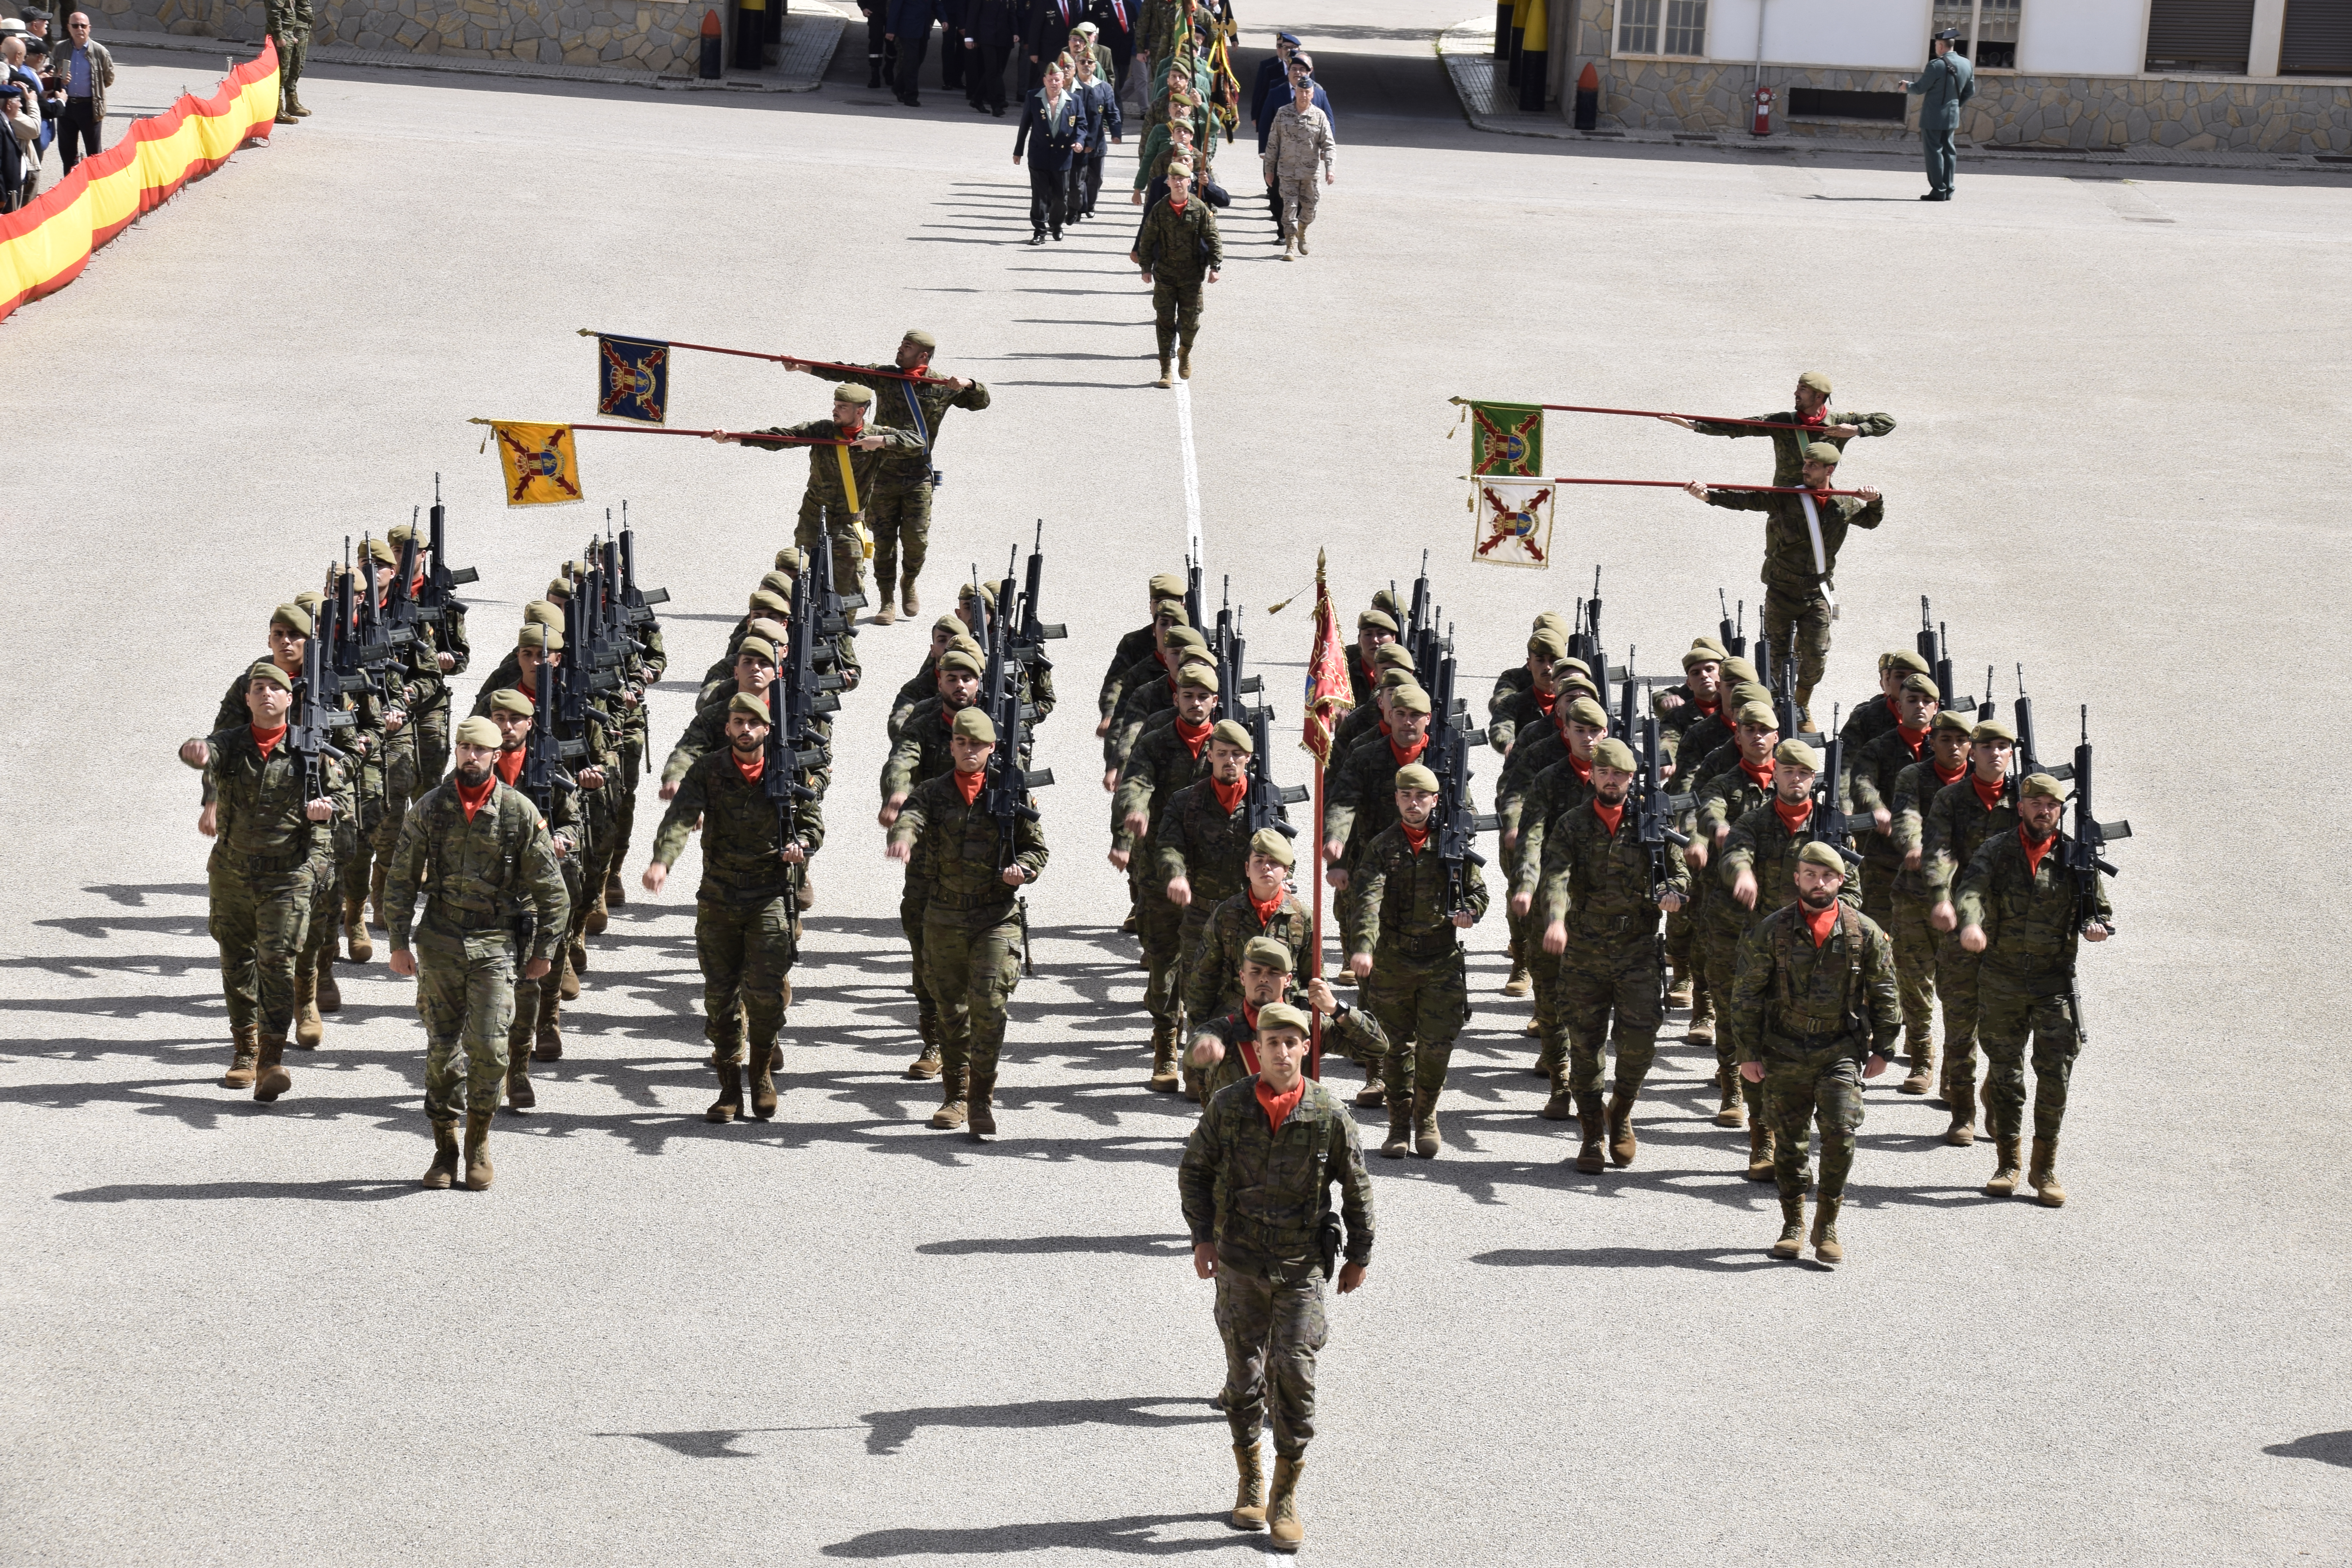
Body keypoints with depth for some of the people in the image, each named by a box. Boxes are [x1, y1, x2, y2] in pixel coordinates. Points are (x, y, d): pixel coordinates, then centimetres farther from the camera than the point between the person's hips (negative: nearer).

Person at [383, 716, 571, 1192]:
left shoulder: (520, 812, -2)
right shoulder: (430, 808, 2)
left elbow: (550, 888, 3)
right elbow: (401, 880, 7)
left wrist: (544, 950, 3)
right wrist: (399, 943, 2)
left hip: (495, 943, -2)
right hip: (440, 940, 2)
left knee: (489, 1047, -10)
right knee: (443, 1049, 2)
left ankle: (479, 1143, 8)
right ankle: (445, 1149, 13)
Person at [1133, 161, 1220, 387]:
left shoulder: (1200, 209, -4)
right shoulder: (1159, 210, -3)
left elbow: (1213, 239, 0)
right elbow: (1147, 239, 4)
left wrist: (1215, 266, -8)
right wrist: (1146, 267, -1)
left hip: (1192, 275, 0)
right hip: (1165, 274, 0)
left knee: (1191, 320, 3)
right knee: (1165, 321, -1)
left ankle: (1185, 352, 34)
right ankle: (1166, 372, 4)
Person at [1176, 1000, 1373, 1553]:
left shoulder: (1329, 1113, -7)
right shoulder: (1228, 1106, -4)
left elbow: (1356, 1187, 5)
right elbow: (1193, 1170, 8)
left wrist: (1359, 1255, 9)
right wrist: (1202, 1237, -2)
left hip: (1302, 1264, -1)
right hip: (1240, 1263, 1)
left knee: (1294, 1372, -9)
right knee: (1244, 1376, 7)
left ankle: (1285, 1497, 1)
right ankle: (1250, 1484, 26)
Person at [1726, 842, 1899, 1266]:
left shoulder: (1864, 931, 1)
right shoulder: (1771, 930, 0)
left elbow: (1884, 993, 9)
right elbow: (1747, 994, 3)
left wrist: (1882, 1049, 6)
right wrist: (1748, 1053, 0)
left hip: (1841, 1050, 0)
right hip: (1785, 1052, 1)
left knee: (1841, 1134, -12)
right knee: (1789, 1142, 6)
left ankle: (1827, 1226, 2)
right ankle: (1793, 1226, 20)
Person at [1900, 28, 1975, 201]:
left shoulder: (1937, 65, -18)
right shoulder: (1967, 64, 4)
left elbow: (1919, 88, -11)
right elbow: (1970, 91, 12)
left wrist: (1907, 86, 9)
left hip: (1933, 116, -7)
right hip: (1953, 116, 7)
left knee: (1934, 151, -2)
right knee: (1948, 151, 12)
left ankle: (1938, 191, -4)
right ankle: (1948, 191, 13)